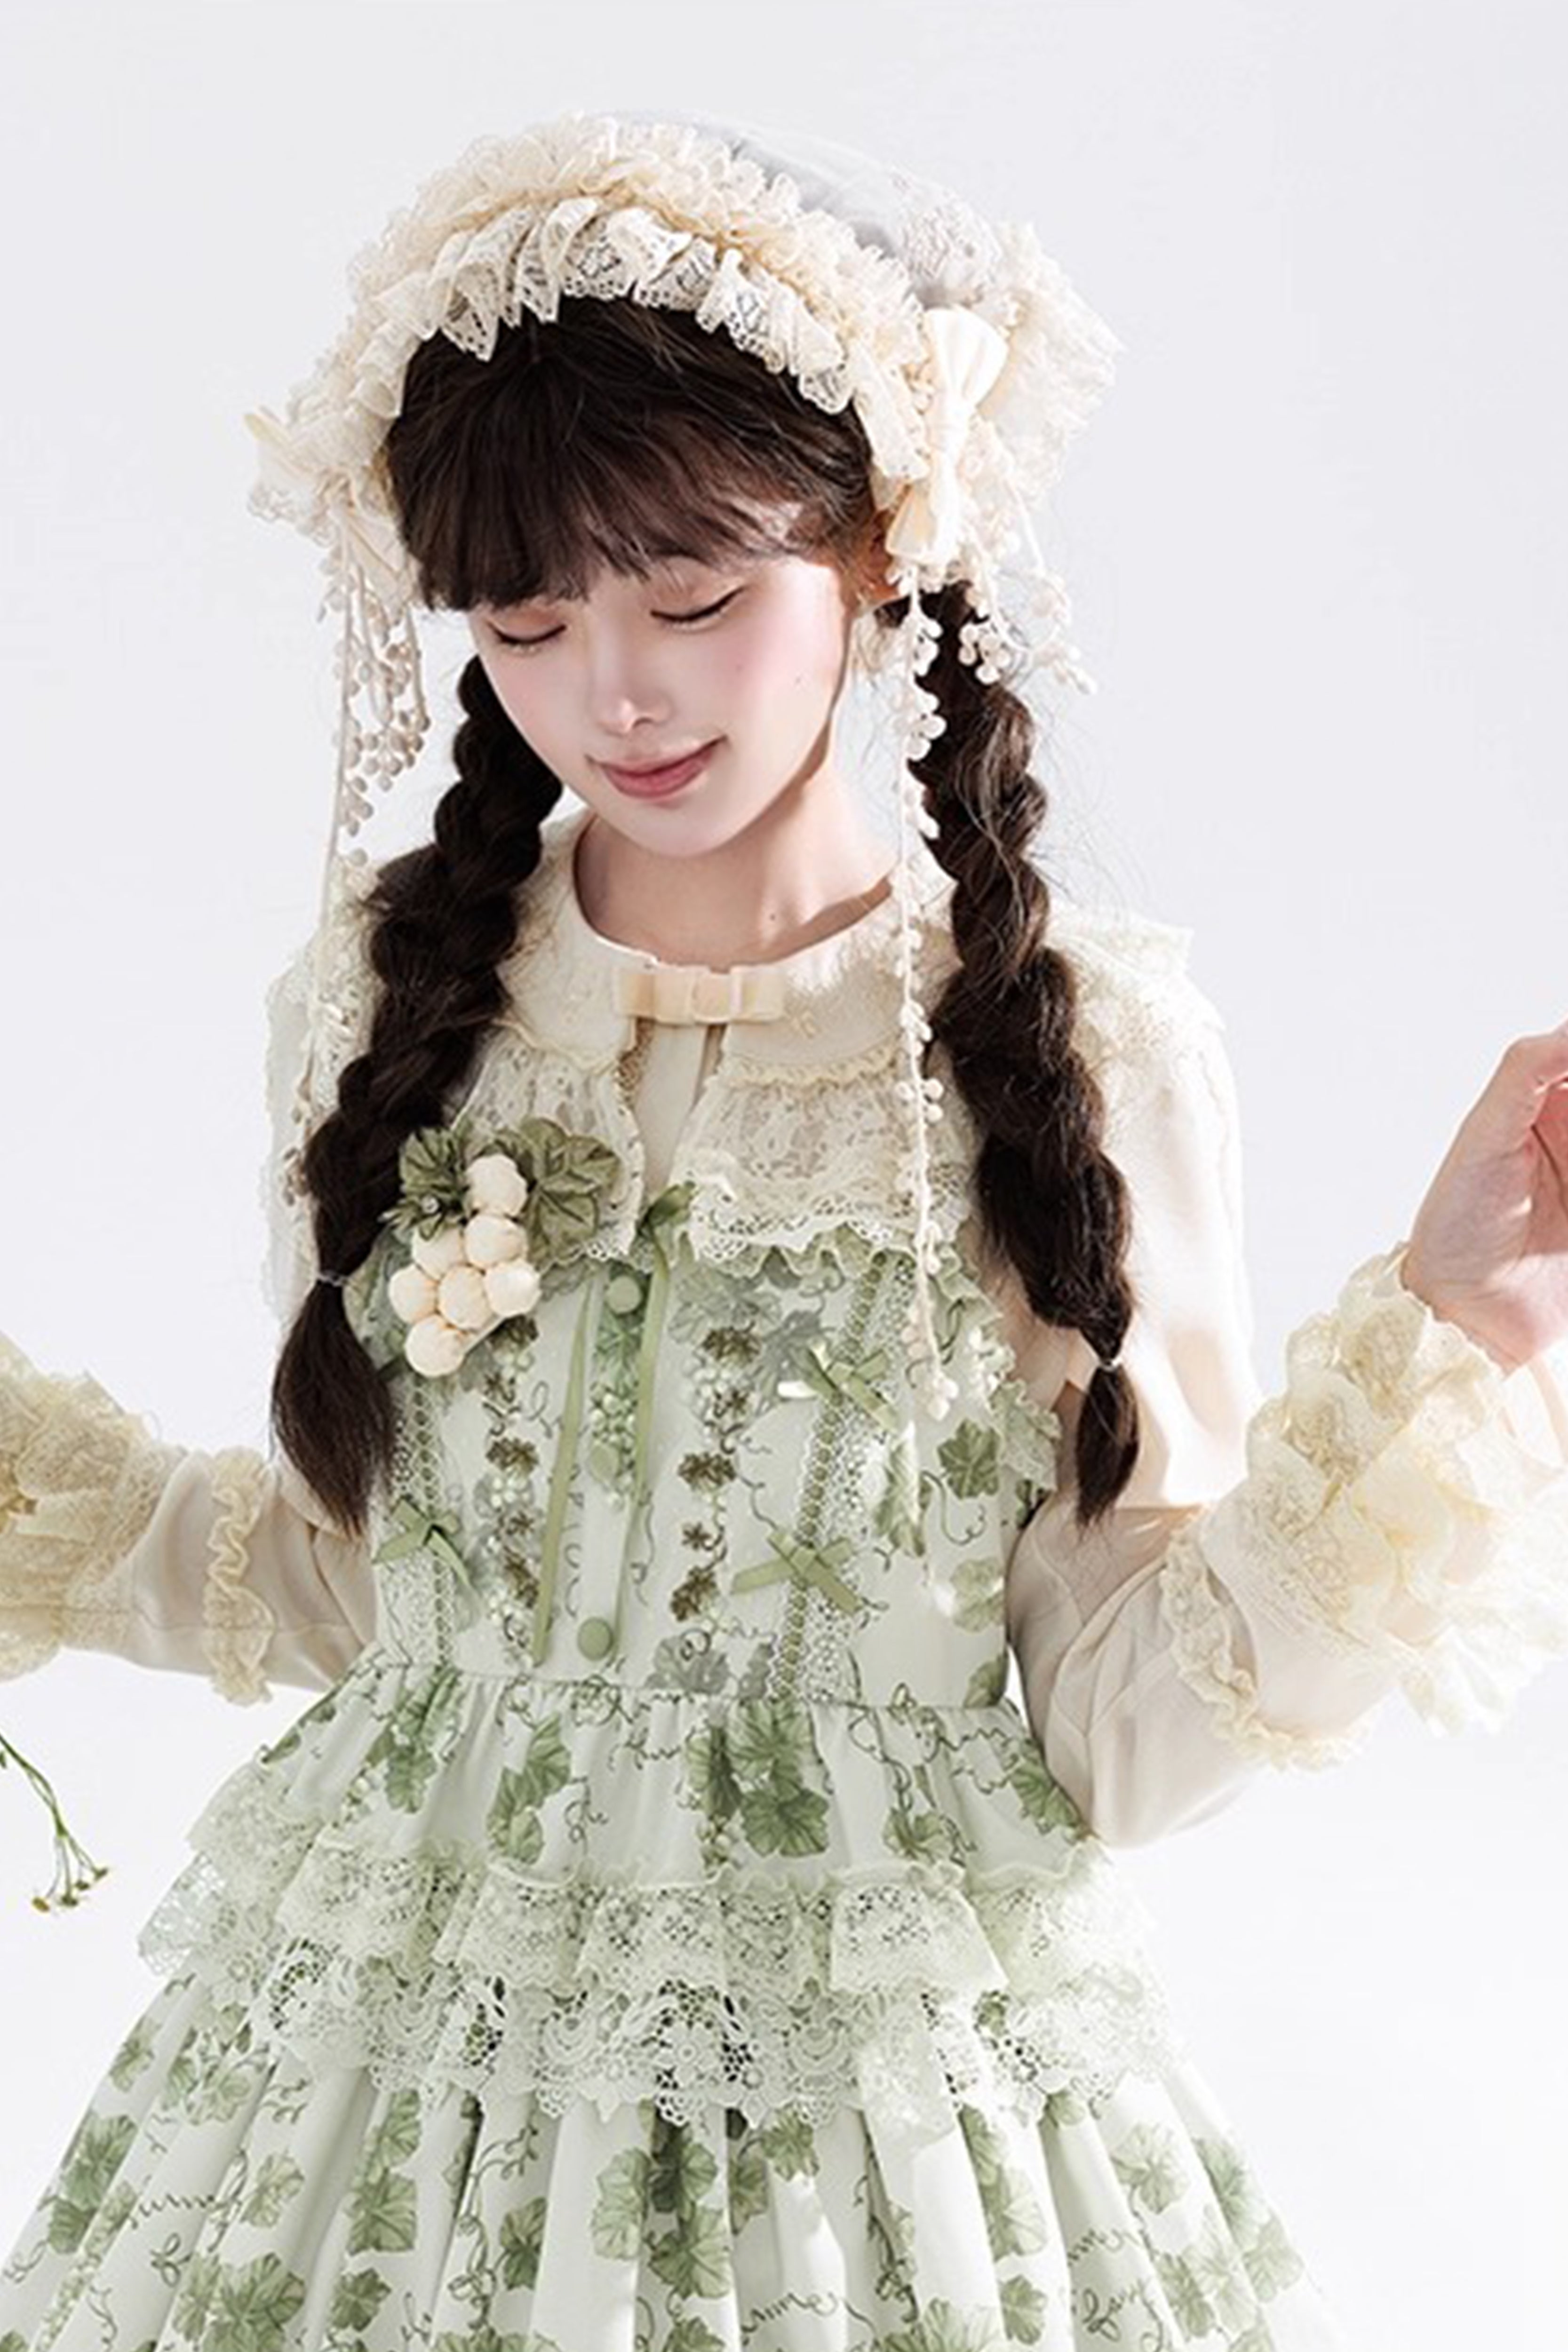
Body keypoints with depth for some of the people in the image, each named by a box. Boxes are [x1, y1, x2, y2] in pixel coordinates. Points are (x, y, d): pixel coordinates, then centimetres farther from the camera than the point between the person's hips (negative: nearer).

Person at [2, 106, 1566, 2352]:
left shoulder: (1094, 1043, -8)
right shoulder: (383, 998, -2)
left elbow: (1125, 1733, -8)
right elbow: (340, 1587, 7)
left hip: (911, 2103, -1)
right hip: (397, 2082, 2)